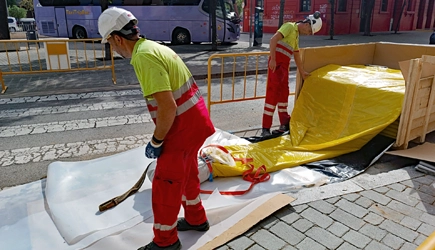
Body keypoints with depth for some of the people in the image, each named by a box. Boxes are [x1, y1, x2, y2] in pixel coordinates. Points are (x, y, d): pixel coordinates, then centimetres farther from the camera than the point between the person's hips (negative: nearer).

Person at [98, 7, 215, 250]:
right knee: (187, 173, 25)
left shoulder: (143, 56, -21)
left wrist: (156, 142, -12)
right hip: (195, 120, 10)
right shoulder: (153, 46, 10)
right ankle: (196, 219, 45)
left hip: (184, 127, -10)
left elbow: (167, 108, -27)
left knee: (165, 185, 6)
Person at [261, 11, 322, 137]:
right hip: (277, 63, -9)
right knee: (273, 93, -11)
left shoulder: (296, 35, 24)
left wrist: (302, 72, 38)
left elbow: (296, 55, 32)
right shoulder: (289, 26, -3)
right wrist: (273, 59, -25)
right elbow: (273, 39, -18)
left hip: (284, 65, 9)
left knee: (284, 93, 15)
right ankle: (265, 128, -9)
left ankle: (285, 123, 27)